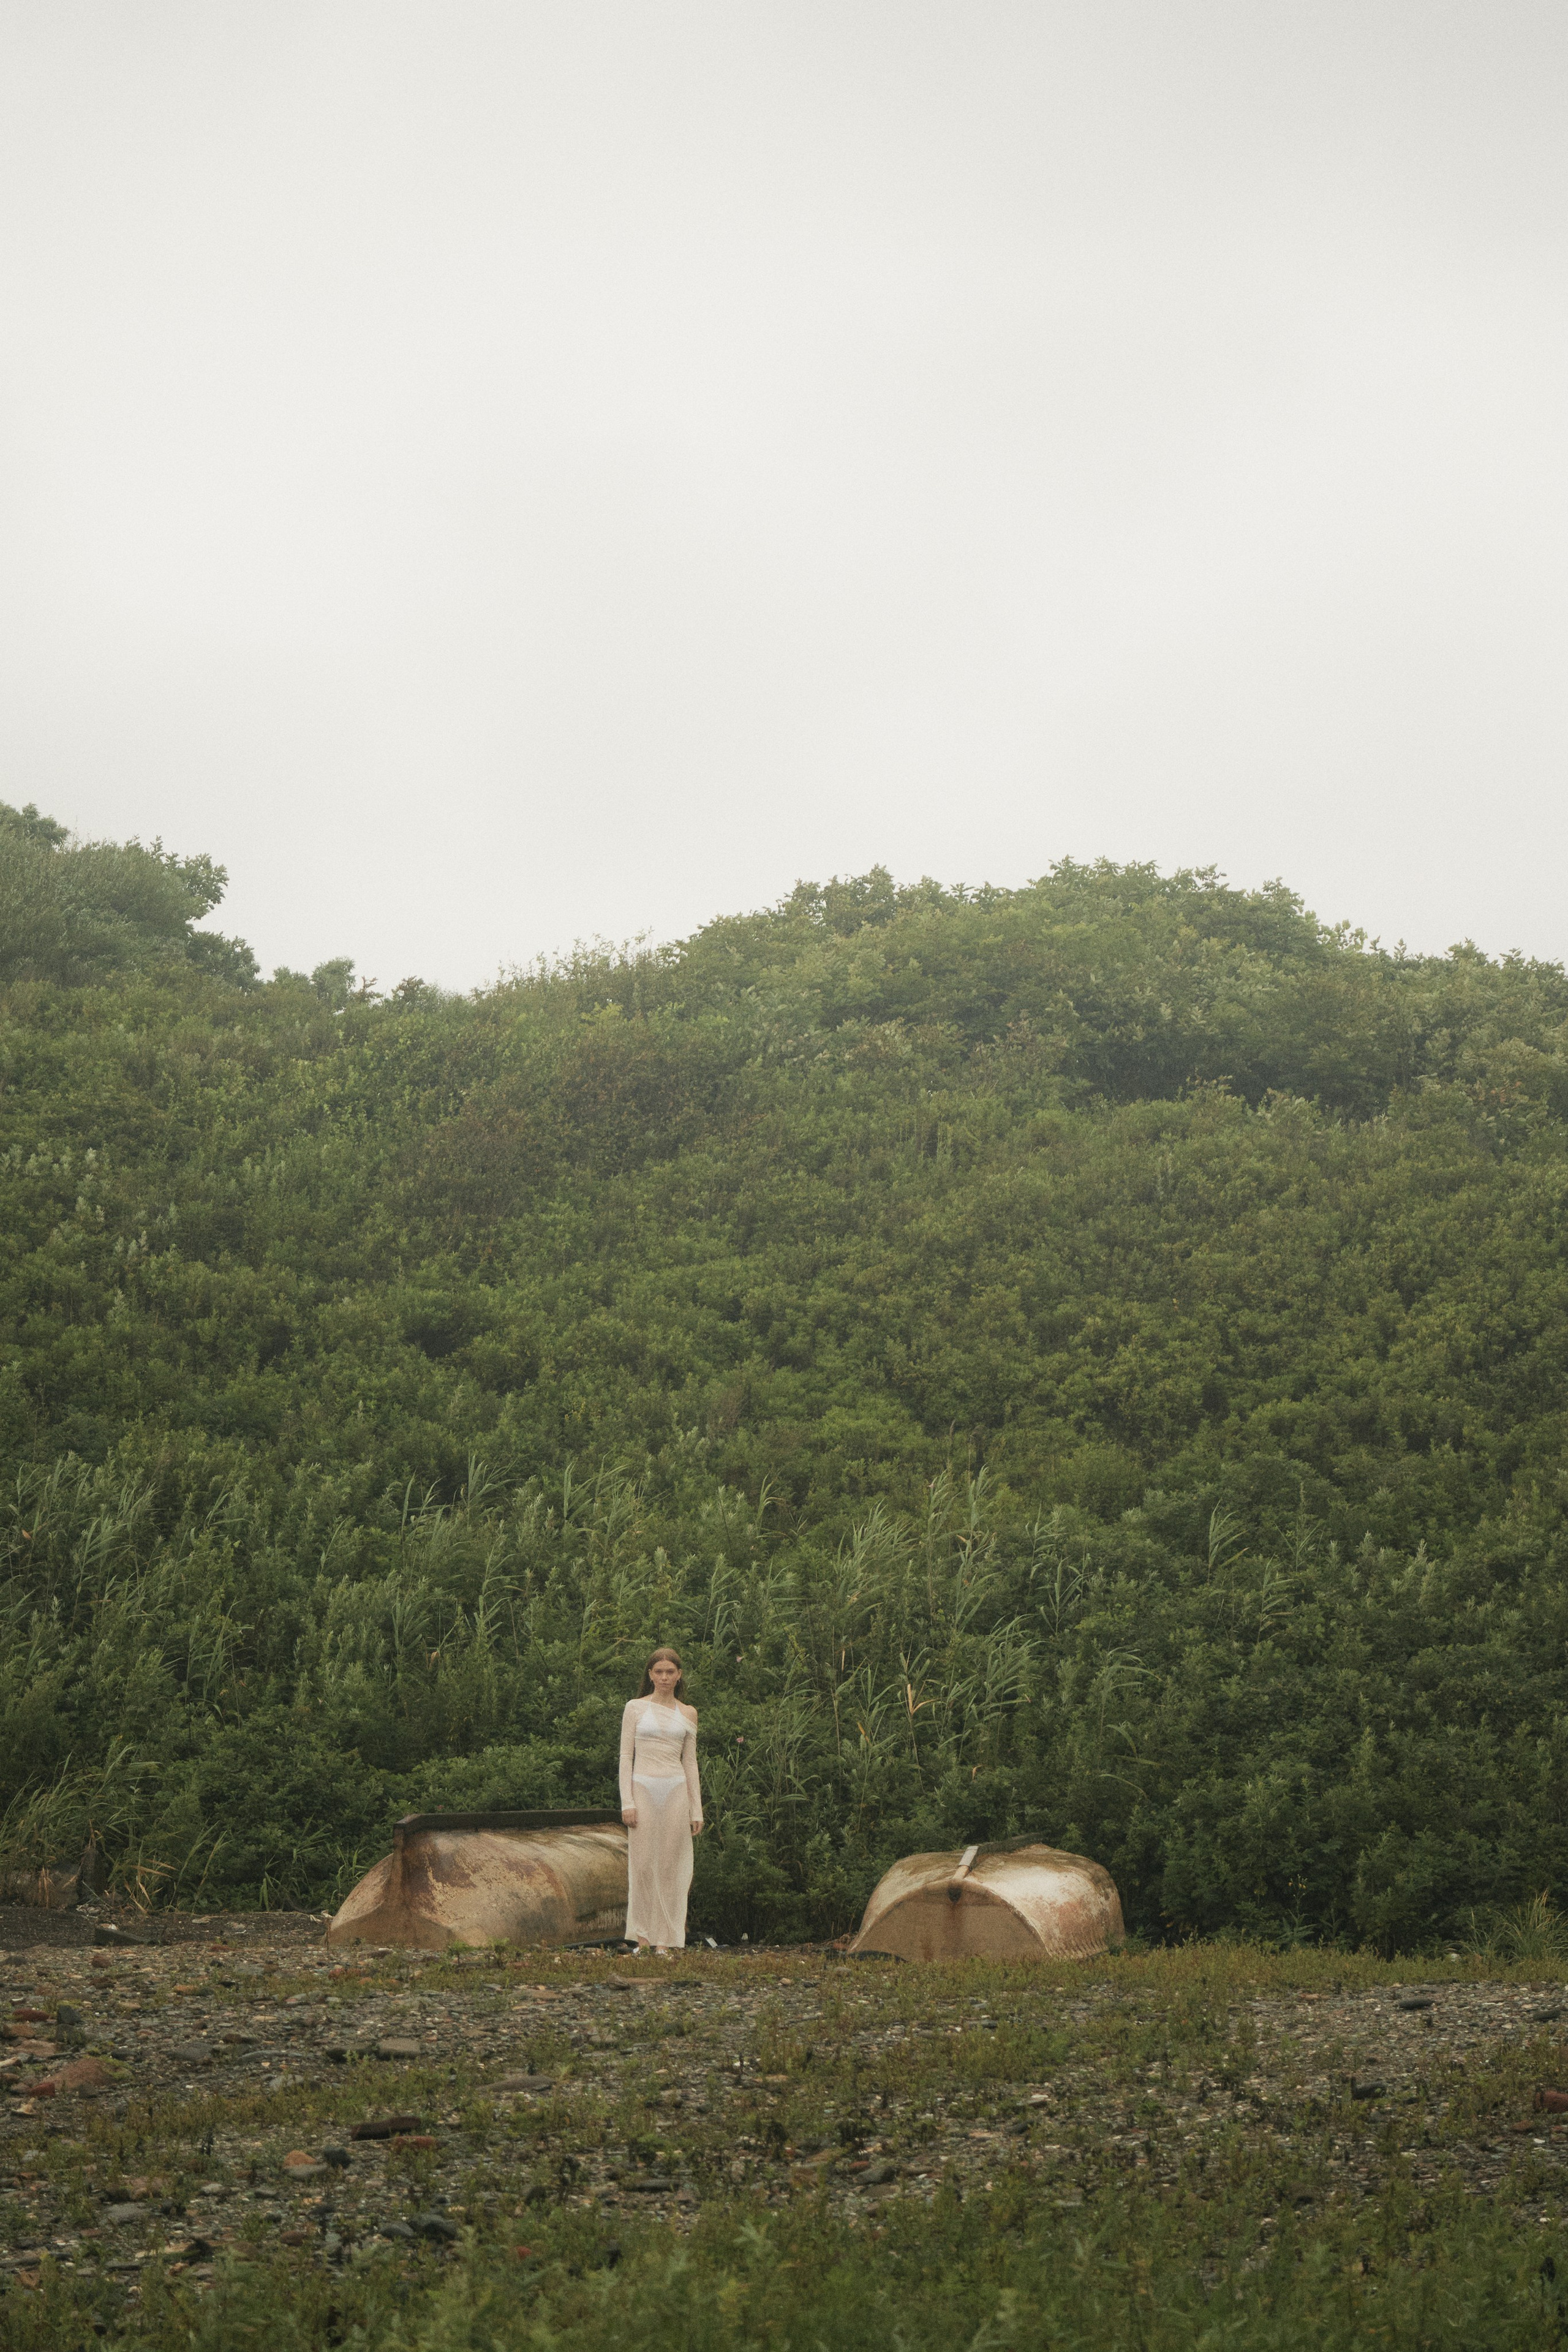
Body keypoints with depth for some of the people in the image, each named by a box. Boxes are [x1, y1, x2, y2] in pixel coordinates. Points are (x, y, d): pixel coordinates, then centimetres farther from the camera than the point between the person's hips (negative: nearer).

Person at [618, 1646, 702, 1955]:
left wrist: (696, 1810, 8)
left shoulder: (687, 1714, 10)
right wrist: (627, 1802, -8)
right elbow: (626, 1757, 1)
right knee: (642, 1863, -2)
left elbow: (690, 1763, 12)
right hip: (644, 1789, -2)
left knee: (671, 1866, 2)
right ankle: (643, 1937, 7)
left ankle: (666, 1939, 6)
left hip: (676, 1791, 2)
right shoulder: (635, 1708, 4)